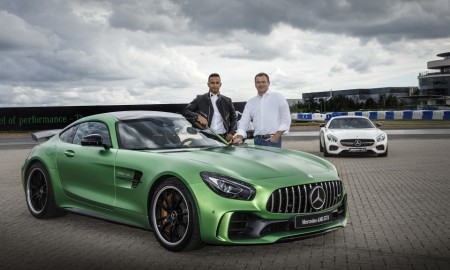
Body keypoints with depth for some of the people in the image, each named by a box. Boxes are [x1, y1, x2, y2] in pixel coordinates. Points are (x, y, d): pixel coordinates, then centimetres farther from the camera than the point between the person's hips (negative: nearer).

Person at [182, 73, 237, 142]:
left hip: (223, 138, 2)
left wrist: (231, 133, 3)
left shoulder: (227, 101, 16)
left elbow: (234, 118, 19)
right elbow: (185, 111, 3)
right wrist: (198, 117, -16)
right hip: (205, 137, -2)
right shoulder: (200, 99, 10)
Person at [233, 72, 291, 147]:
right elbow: (244, 122, 10)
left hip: (273, 140, -3)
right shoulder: (250, 102, 15)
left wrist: (276, 136, -9)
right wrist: (240, 137, -8)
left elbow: (286, 119, 0)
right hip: (258, 140, 3)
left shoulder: (278, 97, 5)